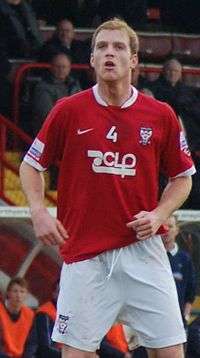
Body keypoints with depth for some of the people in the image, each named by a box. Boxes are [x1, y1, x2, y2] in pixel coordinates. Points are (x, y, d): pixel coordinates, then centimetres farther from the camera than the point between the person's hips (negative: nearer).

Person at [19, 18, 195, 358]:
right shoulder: (68, 111, 1)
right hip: (84, 251, -1)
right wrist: (38, 211, -6)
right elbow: (31, 165, 11)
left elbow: (182, 176, 14)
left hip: (143, 250, 1)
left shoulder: (161, 115, 3)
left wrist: (158, 215, -4)